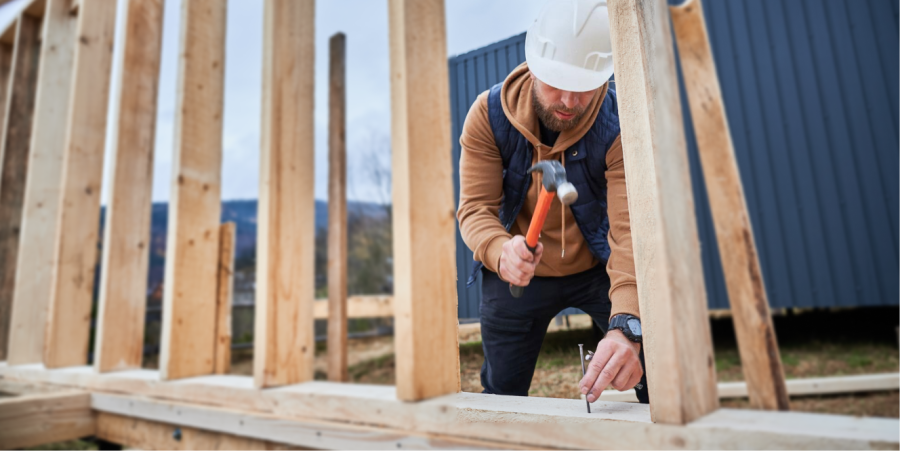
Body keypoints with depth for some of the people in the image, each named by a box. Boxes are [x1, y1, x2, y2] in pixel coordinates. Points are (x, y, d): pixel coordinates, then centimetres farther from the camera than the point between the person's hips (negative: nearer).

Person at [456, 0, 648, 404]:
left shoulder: (620, 127, -23)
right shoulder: (489, 114, -18)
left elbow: (631, 229, -32)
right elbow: (475, 208, -20)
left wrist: (626, 324, -49)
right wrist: (502, 252, -43)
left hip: (597, 267, 0)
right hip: (513, 275, 1)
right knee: (501, 395, 13)